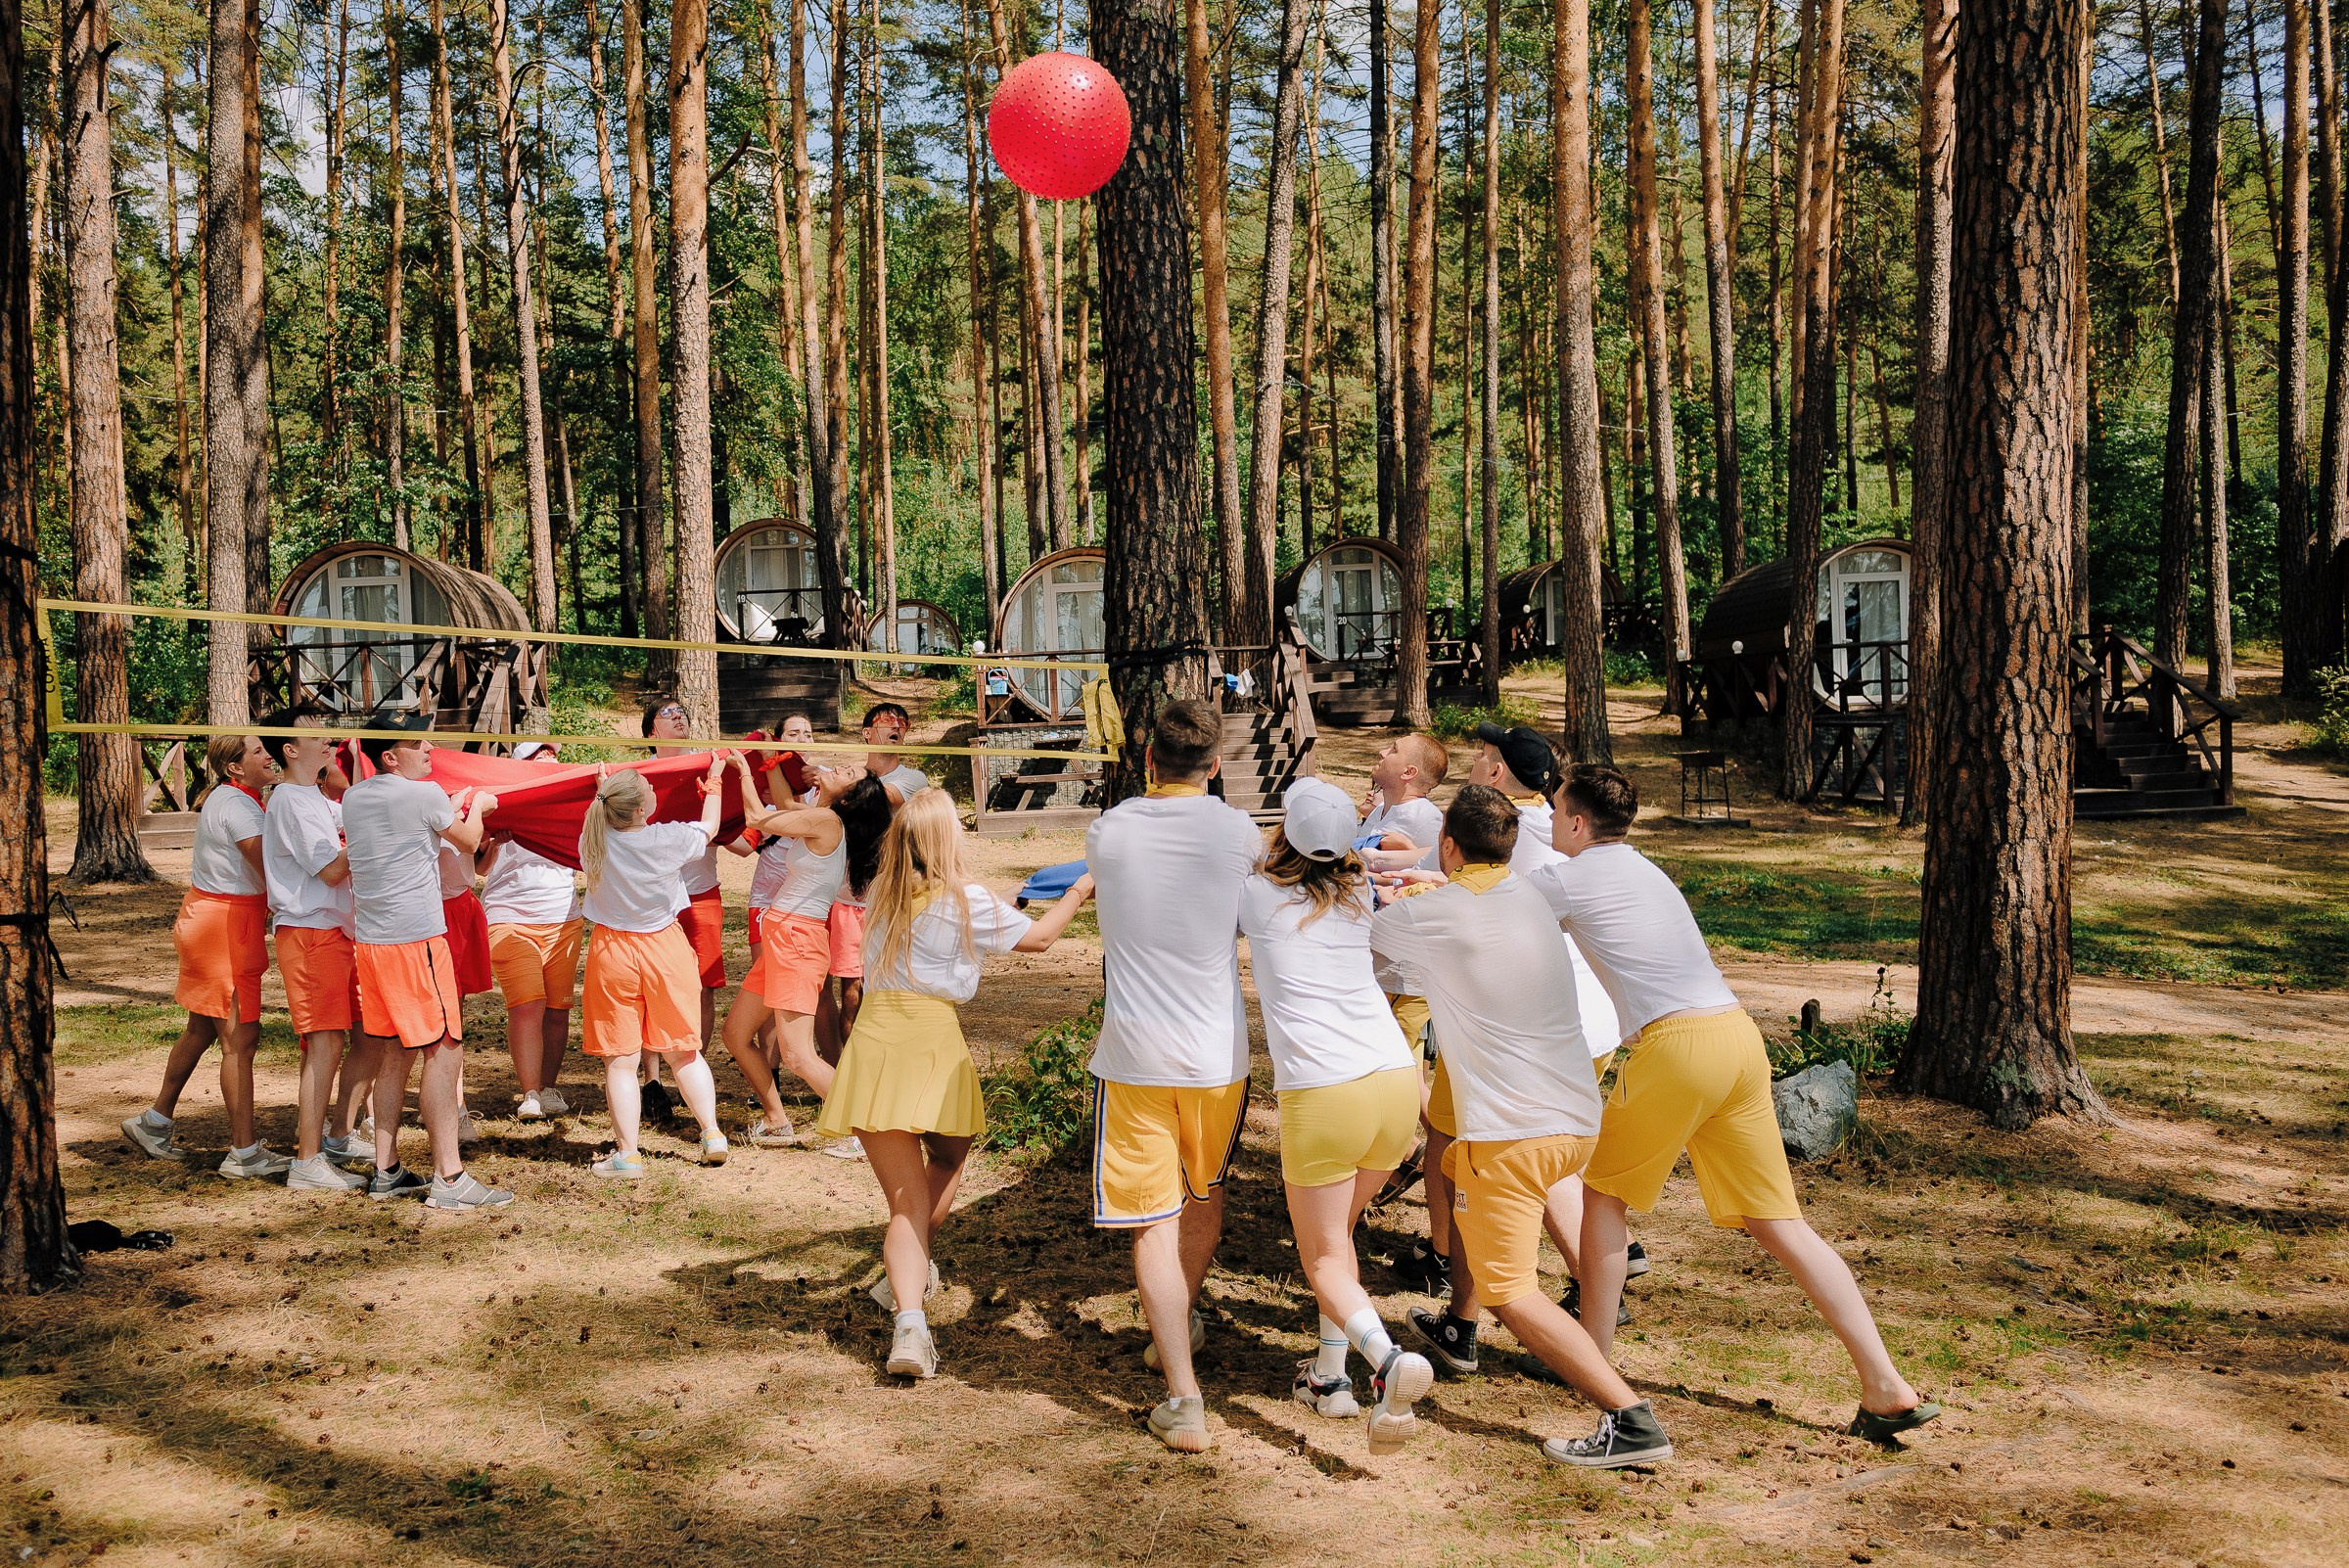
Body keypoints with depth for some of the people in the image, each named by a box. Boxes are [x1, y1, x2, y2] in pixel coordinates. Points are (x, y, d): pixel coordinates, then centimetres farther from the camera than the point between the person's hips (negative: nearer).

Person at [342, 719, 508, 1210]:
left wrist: (456, 805, 36)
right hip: (417, 936, -8)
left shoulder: (353, 797, 11)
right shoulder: (426, 794, -10)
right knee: (444, 1050, -5)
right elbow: (468, 841, 7)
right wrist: (478, 806, 26)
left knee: (398, 1051, 15)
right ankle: (449, 1178, -6)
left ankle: (386, 1171, 19)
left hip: (370, 939, 8)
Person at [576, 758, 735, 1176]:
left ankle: (627, 1154, 2)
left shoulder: (593, 840, -12)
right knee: (684, 1052, 15)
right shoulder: (670, 839, -15)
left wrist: (602, 792, 28)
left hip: (611, 952, 0)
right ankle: (712, 1134, 17)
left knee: (621, 1060, 3)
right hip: (665, 948, 0)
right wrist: (714, 780, 21)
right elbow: (709, 826, 7)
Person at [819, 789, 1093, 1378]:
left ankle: (909, 1316, -19)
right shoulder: (965, 901, -3)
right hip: (934, 1045, -3)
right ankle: (910, 1272, 33)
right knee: (947, 1160, 28)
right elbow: (1038, 936, 8)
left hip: (875, 1041, 3)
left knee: (905, 1197, -1)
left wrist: (997, 906, 39)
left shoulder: (883, 892, 12)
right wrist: (1077, 892, 24)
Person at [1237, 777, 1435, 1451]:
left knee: (1323, 1258, 7)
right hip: (1398, 1080, 5)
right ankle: (1330, 1374, 21)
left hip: (1321, 1094, -5)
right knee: (1337, 1233, 24)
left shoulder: (1257, 897, 0)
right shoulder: (1359, 895, 13)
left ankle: (1387, 1358, -19)